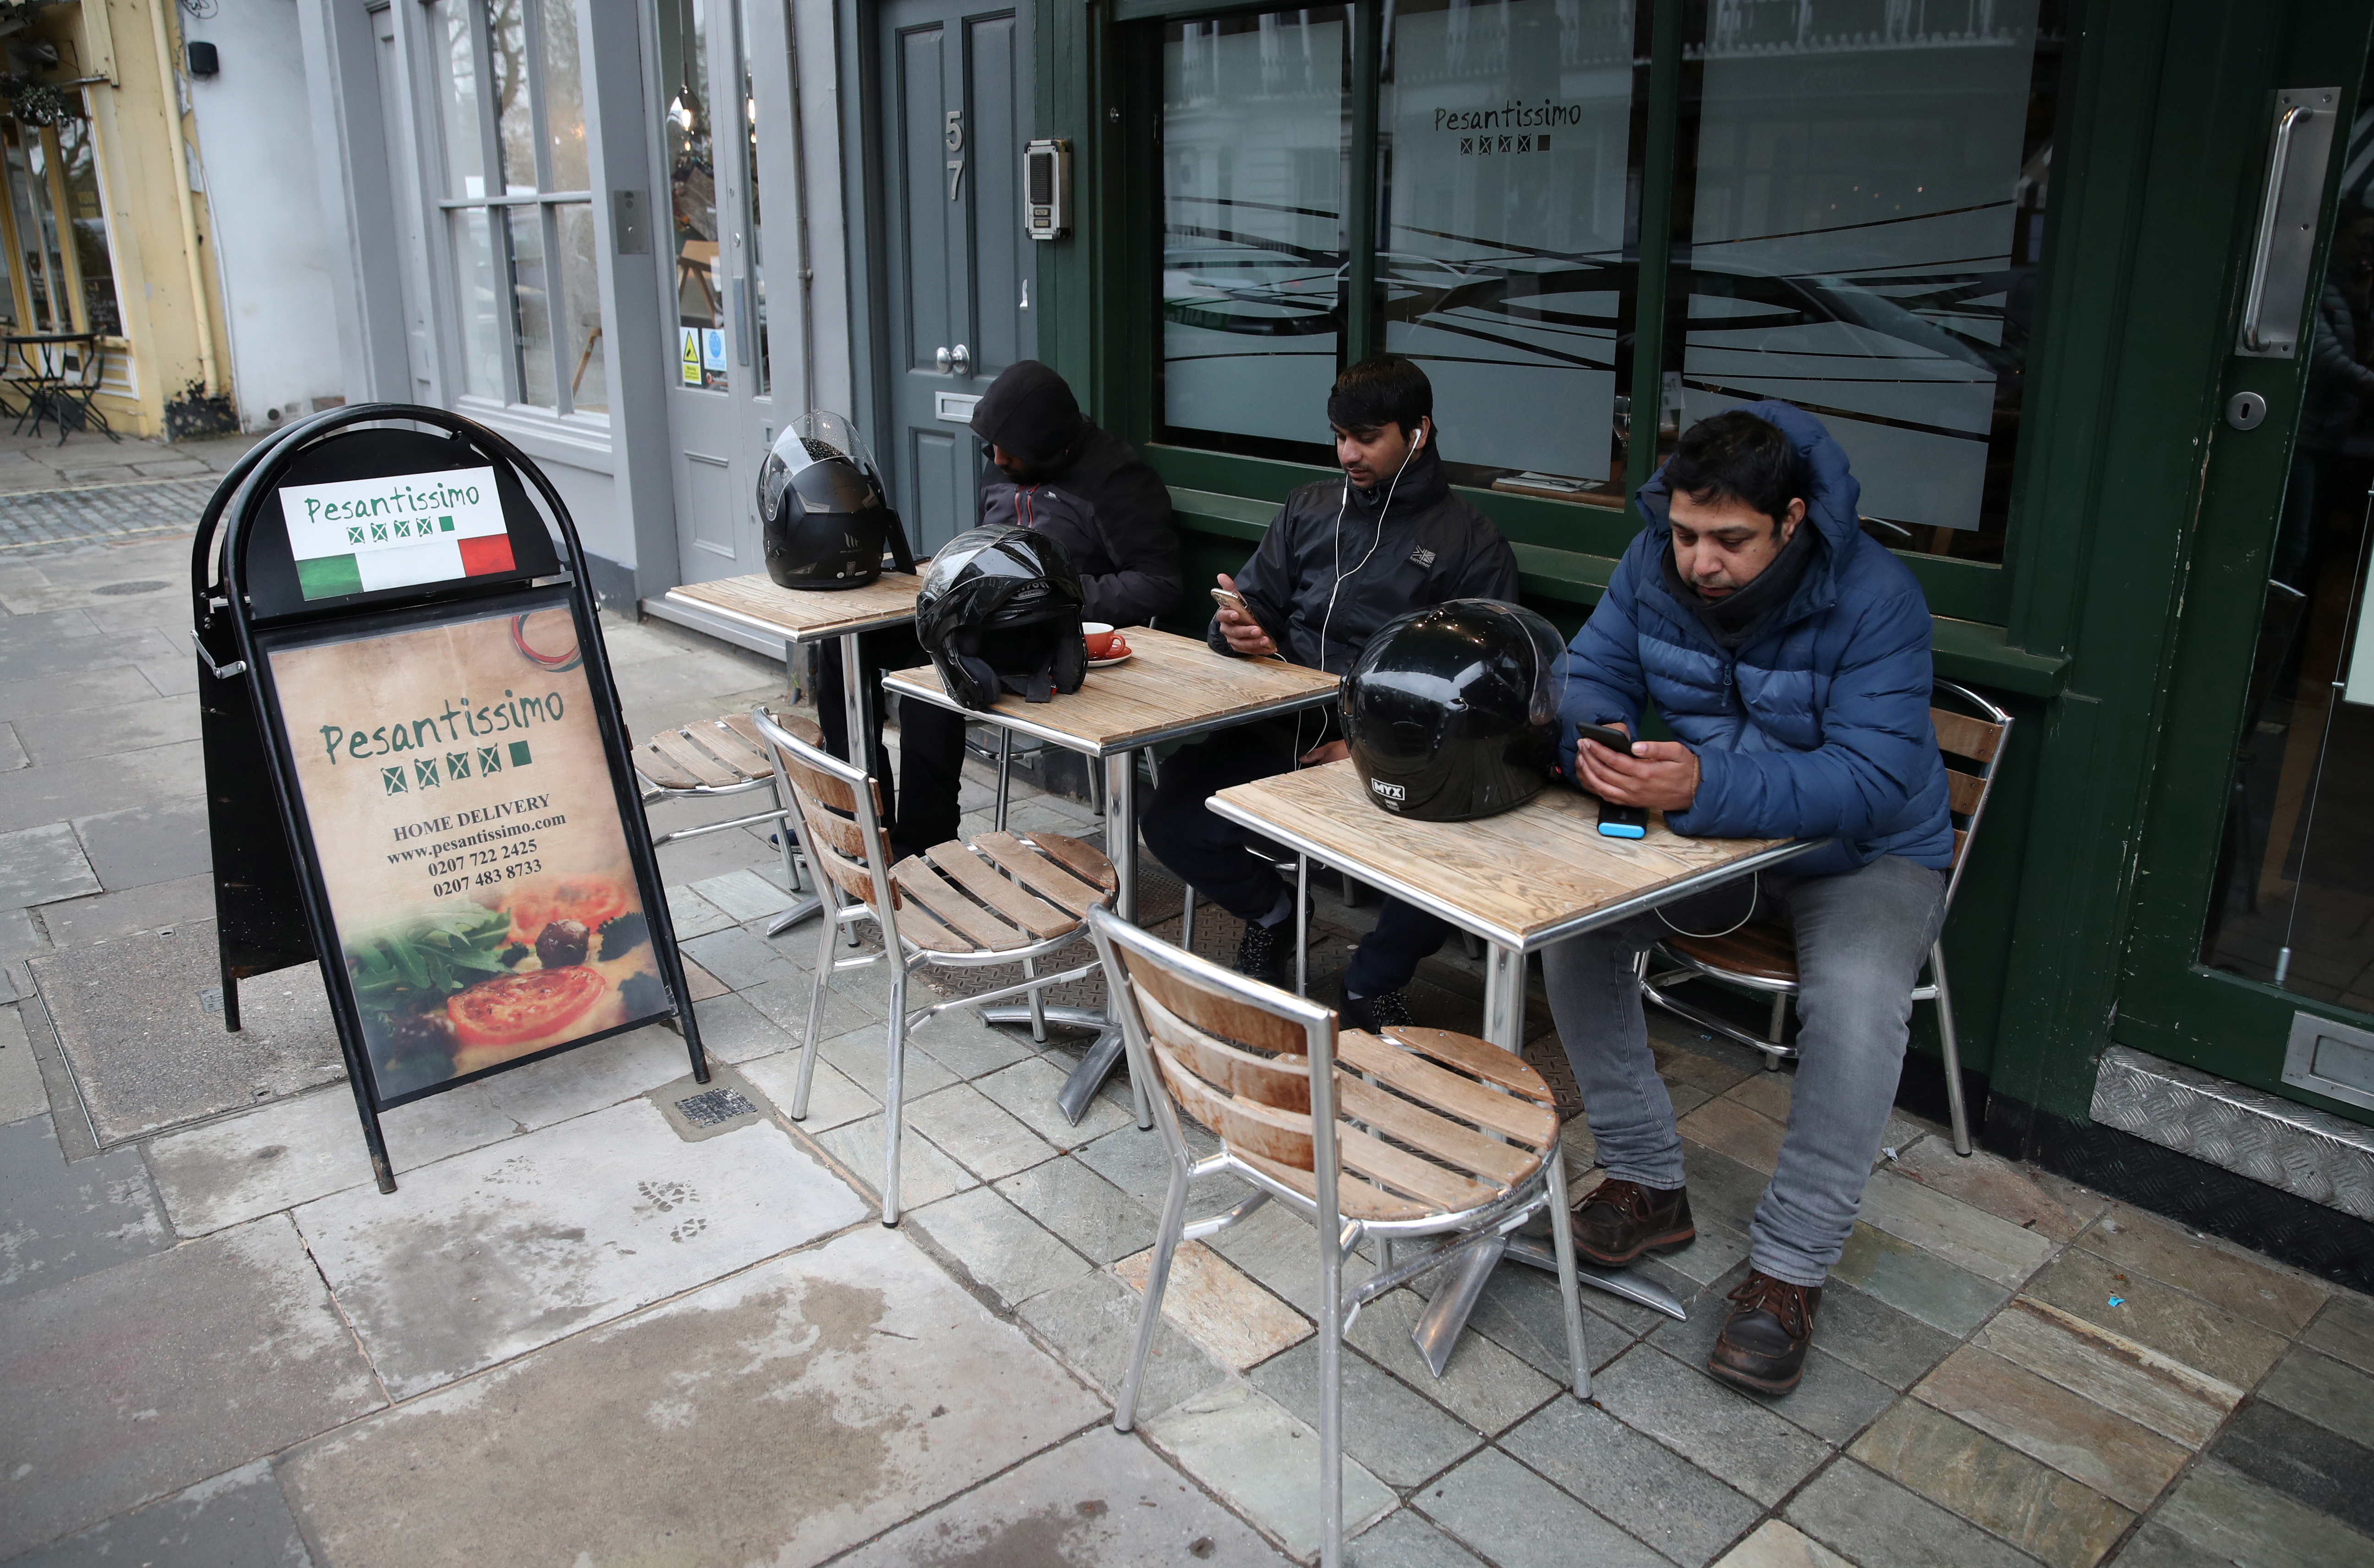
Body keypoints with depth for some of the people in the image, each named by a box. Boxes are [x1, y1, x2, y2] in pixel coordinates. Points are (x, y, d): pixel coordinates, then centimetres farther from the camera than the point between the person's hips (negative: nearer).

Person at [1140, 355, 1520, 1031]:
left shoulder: (1472, 543, 4)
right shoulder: (1309, 509, 17)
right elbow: (1255, 606, 18)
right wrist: (1237, 631, -9)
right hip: (1286, 731, 3)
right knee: (1171, 821, -21)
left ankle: (1373, 981, 3)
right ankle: (1269, 913, 14)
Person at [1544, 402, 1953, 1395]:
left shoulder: (1874, 597, -26)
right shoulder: (1654, 564, -10)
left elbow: (1874, 781, -34)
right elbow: (1590, 675, -5)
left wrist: (1706, 784, -51)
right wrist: (1595, 740, -32)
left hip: (1863, 855, -4)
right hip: (1707, 835, 5)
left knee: (1857, 996, -34)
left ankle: (1791, 1270, -16)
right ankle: (1648, 1185, -2)